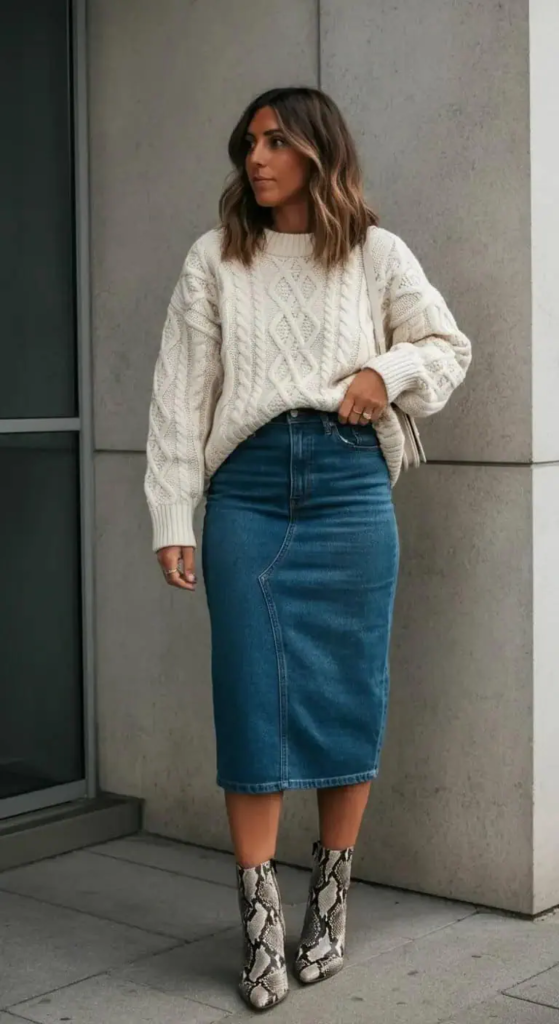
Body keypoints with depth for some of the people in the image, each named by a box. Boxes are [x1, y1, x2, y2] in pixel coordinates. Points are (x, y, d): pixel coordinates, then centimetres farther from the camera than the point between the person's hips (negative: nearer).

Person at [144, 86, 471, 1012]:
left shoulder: (375, 254, 7)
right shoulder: (215, 260, 7)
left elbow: (450, 347, 15)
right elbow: (181, 390, 4)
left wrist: (389, 372, -6)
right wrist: (172, 517, -3)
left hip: (350, 485, 0)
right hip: (247, 491, 0)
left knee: (348, 693, 4)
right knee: (253, 697, -3)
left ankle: (330, 902, 19)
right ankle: (260, 920, 4)